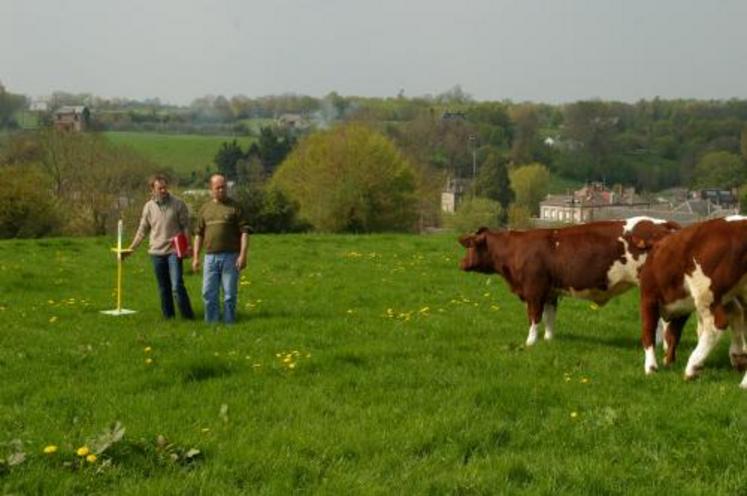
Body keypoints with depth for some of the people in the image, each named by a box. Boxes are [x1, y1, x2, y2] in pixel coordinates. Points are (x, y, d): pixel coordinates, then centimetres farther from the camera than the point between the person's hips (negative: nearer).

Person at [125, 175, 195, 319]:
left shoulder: (178, 204, -3)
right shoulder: (148, 207, 6)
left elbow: (185, 227, -1)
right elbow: (142, 230, 13)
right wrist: (131, 248, 9)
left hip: (174, 250, -4)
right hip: (156, 252, 4)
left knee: (177, 286, -12)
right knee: (163, 288, 10)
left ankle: (188, 316, -4)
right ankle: (168, 317, 19)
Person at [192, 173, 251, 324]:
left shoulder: (234, 207, 1)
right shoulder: (205, 208, 12)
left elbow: (244, 232, -3)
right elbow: (199, 234, 16)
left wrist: (243, 255, -13)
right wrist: (196, 257, 9)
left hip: (230, 256, -3)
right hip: (210, 256, 3)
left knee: (230, 293, 0)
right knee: (209, 293, 2)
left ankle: (229, 323, 8)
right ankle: (212, 323, 11)